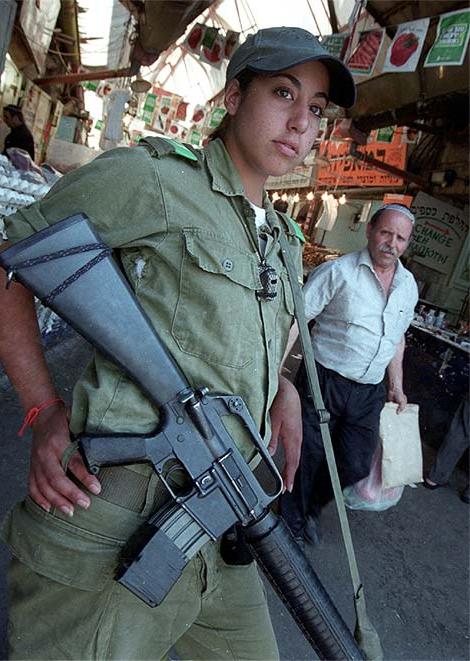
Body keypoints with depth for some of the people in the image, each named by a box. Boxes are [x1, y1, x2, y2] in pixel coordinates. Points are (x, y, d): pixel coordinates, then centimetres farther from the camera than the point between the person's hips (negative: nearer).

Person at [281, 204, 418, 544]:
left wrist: (396, 385, 23)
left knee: (356, 465, 7)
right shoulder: (338, 271, -9)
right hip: (323, 381, -5)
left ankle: (312, 506, 37)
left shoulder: (409, 286, 10)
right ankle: (293, 522, 33)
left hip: (368, 394, 5)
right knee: (308, 458, 6)